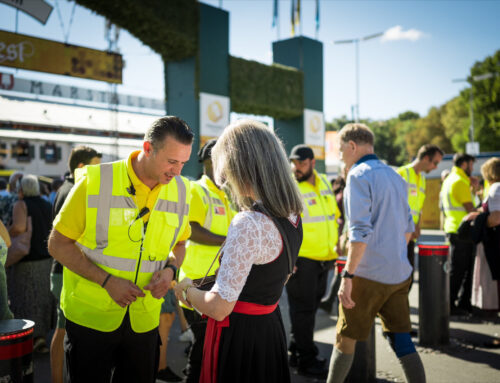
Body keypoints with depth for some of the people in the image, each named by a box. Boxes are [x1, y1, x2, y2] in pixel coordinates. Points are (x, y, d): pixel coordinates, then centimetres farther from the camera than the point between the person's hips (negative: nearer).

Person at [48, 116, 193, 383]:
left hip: (144, 319, 4)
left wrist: (170, 268, -8)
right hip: (90, 316, -3)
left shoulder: (180, 190, -1)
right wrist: (107, 281, -19)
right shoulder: (94, 181, -14)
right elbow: (58, 244, -9)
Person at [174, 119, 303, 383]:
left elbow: (218, 307, -26)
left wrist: (187, 291, -6)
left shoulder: (249, 223, -27)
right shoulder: (292, 215, 1)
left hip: (238, 334, -8)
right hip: (270, 327, 8)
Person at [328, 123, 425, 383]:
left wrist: (347, 276, -21)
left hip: (368, 274, -7)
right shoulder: (395, 176, 14)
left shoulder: (359, 175, -11)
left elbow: (360, 231, -21)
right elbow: (408, 228, 20)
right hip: (399, 273, 7)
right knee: (402, 342, 10)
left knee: (345, 341, 7)